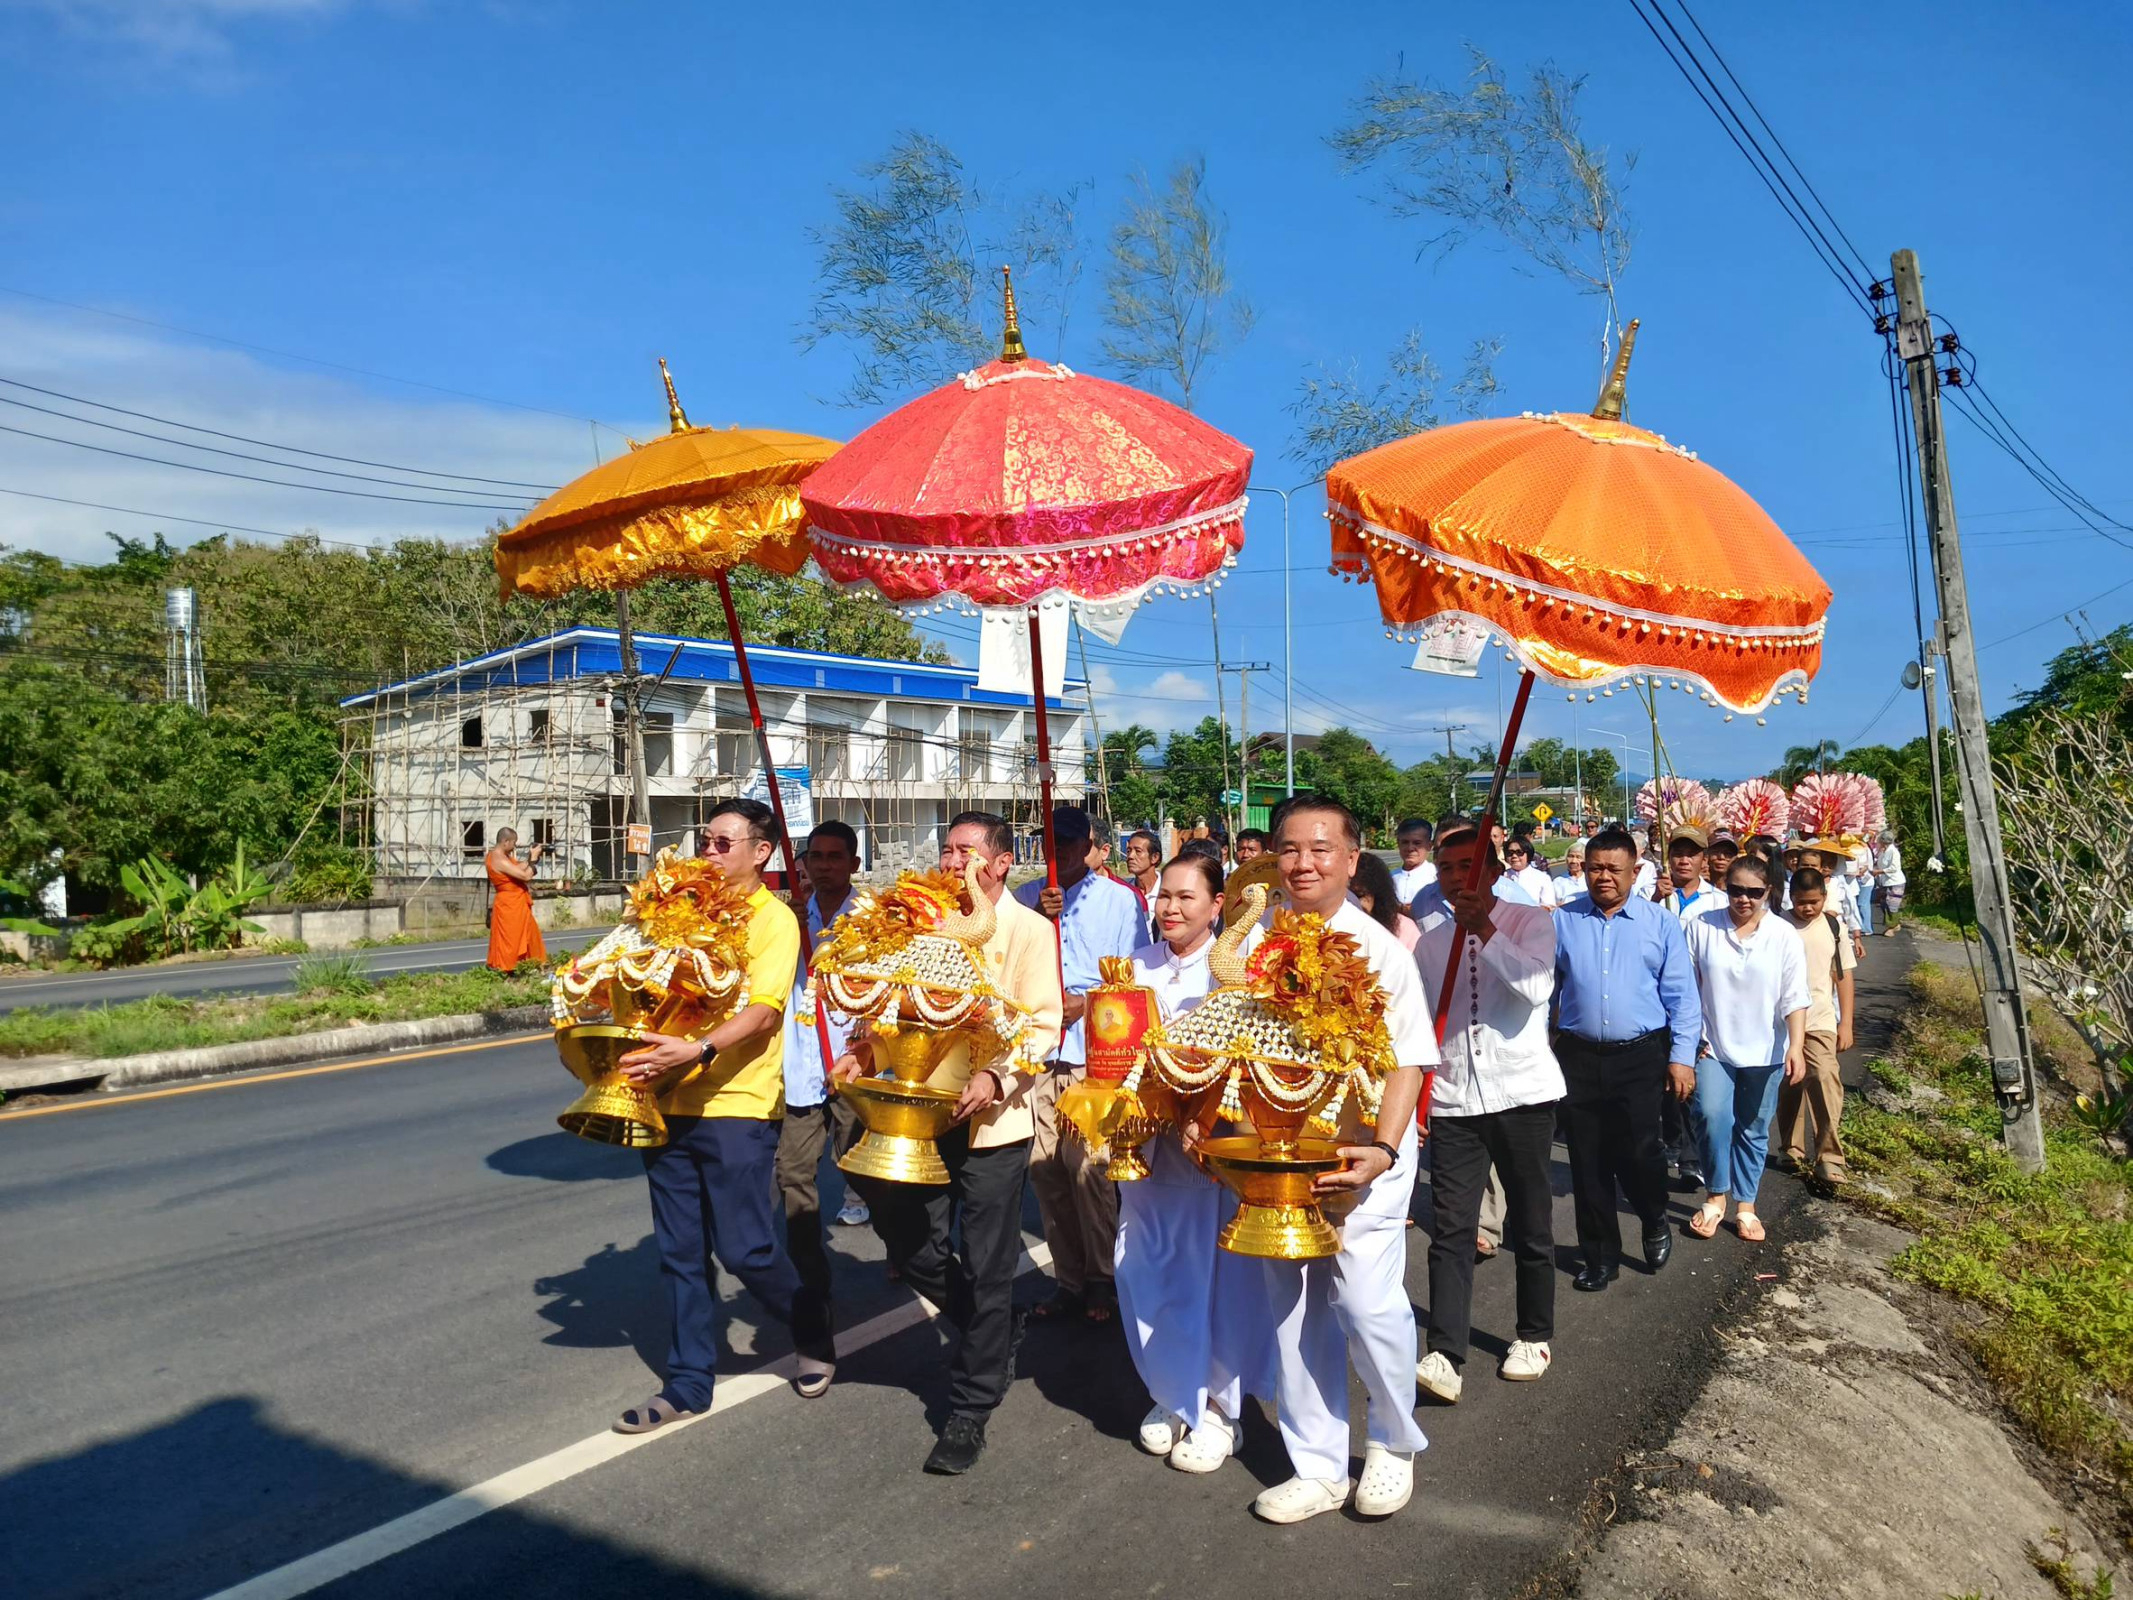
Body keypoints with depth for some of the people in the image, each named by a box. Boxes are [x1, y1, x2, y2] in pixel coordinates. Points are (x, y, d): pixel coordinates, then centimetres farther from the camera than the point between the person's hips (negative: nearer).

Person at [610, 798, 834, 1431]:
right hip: (671, 1102, 6)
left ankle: (813, 1332, 26)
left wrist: (699, 1051, -32)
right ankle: (688, 1383, 25)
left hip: (737, 1106, -6)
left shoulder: (774, 920, -7)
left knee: (747, 1249, -1)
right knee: (682, 1253, 12)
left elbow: (763, 1012, -18)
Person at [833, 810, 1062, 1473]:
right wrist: (866, 1046, -4)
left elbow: (1043, 1027, -10)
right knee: (906, 1241, 11)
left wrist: (996, 1077, -26)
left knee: (985, 1270, 4)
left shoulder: (1029, 931, -5)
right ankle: (992, 1330, 38)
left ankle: (970, 1410, 19)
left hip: (991, 1120, -5)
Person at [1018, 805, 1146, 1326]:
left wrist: (1086, 1001, -11)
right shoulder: (1026, 898, 15)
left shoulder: (1119, 899, 6)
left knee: (1089, 1167, -7)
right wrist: (1036, 917, -6)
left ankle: (1103, 1281, 10)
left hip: (1095, 1050, -3)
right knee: (1045, 1167, 3)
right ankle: (1068, 1280, 16)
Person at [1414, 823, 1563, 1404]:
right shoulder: (1430, 943, 11)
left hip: (1523, 1094, -2)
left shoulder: (1530, 922, 0)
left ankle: (1535, 1336, 29)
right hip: (1453, 1100, 2)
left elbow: (1535, 988, -19)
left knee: (1531, 1225, 11)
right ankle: (1445, 1356, -5)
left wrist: (1486, 931, -20)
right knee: (1450, 1230, -5)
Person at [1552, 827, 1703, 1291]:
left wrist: (1682, 1056, -4)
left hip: (1641, 1057, -2)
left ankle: (1655, 1223, 28)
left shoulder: (1661, 923, 1)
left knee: (1637, 1152, -6)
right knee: (1588, 1162, 7)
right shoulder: (1562, 922, 4)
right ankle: (1601, 1257, 24)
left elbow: (1681, 996, 1)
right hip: (1578, 1057, 2)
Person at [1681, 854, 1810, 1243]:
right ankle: (1717, 1195, 5)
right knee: (1712, 1116, -16)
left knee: (1754, 1129, 11)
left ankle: (1745, 1204, 26)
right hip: (1713, 1047, -1)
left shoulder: (1784, 935, -4)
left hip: (1764, 1050, 1)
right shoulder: (1702, 927, -5)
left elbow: (1794, 997, -6)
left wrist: (1796, 1046, -16)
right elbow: (1687, 985, 0)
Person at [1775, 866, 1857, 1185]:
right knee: (1788, 1086, 9)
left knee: (1825, 1081, -14)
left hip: (1821, 1020, 0)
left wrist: (1846, 1023, 5)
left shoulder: (1833, 926, 3)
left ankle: (1829, 1158, -7)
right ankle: (1791, 1150, 25)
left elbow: (1843, 976, 8)